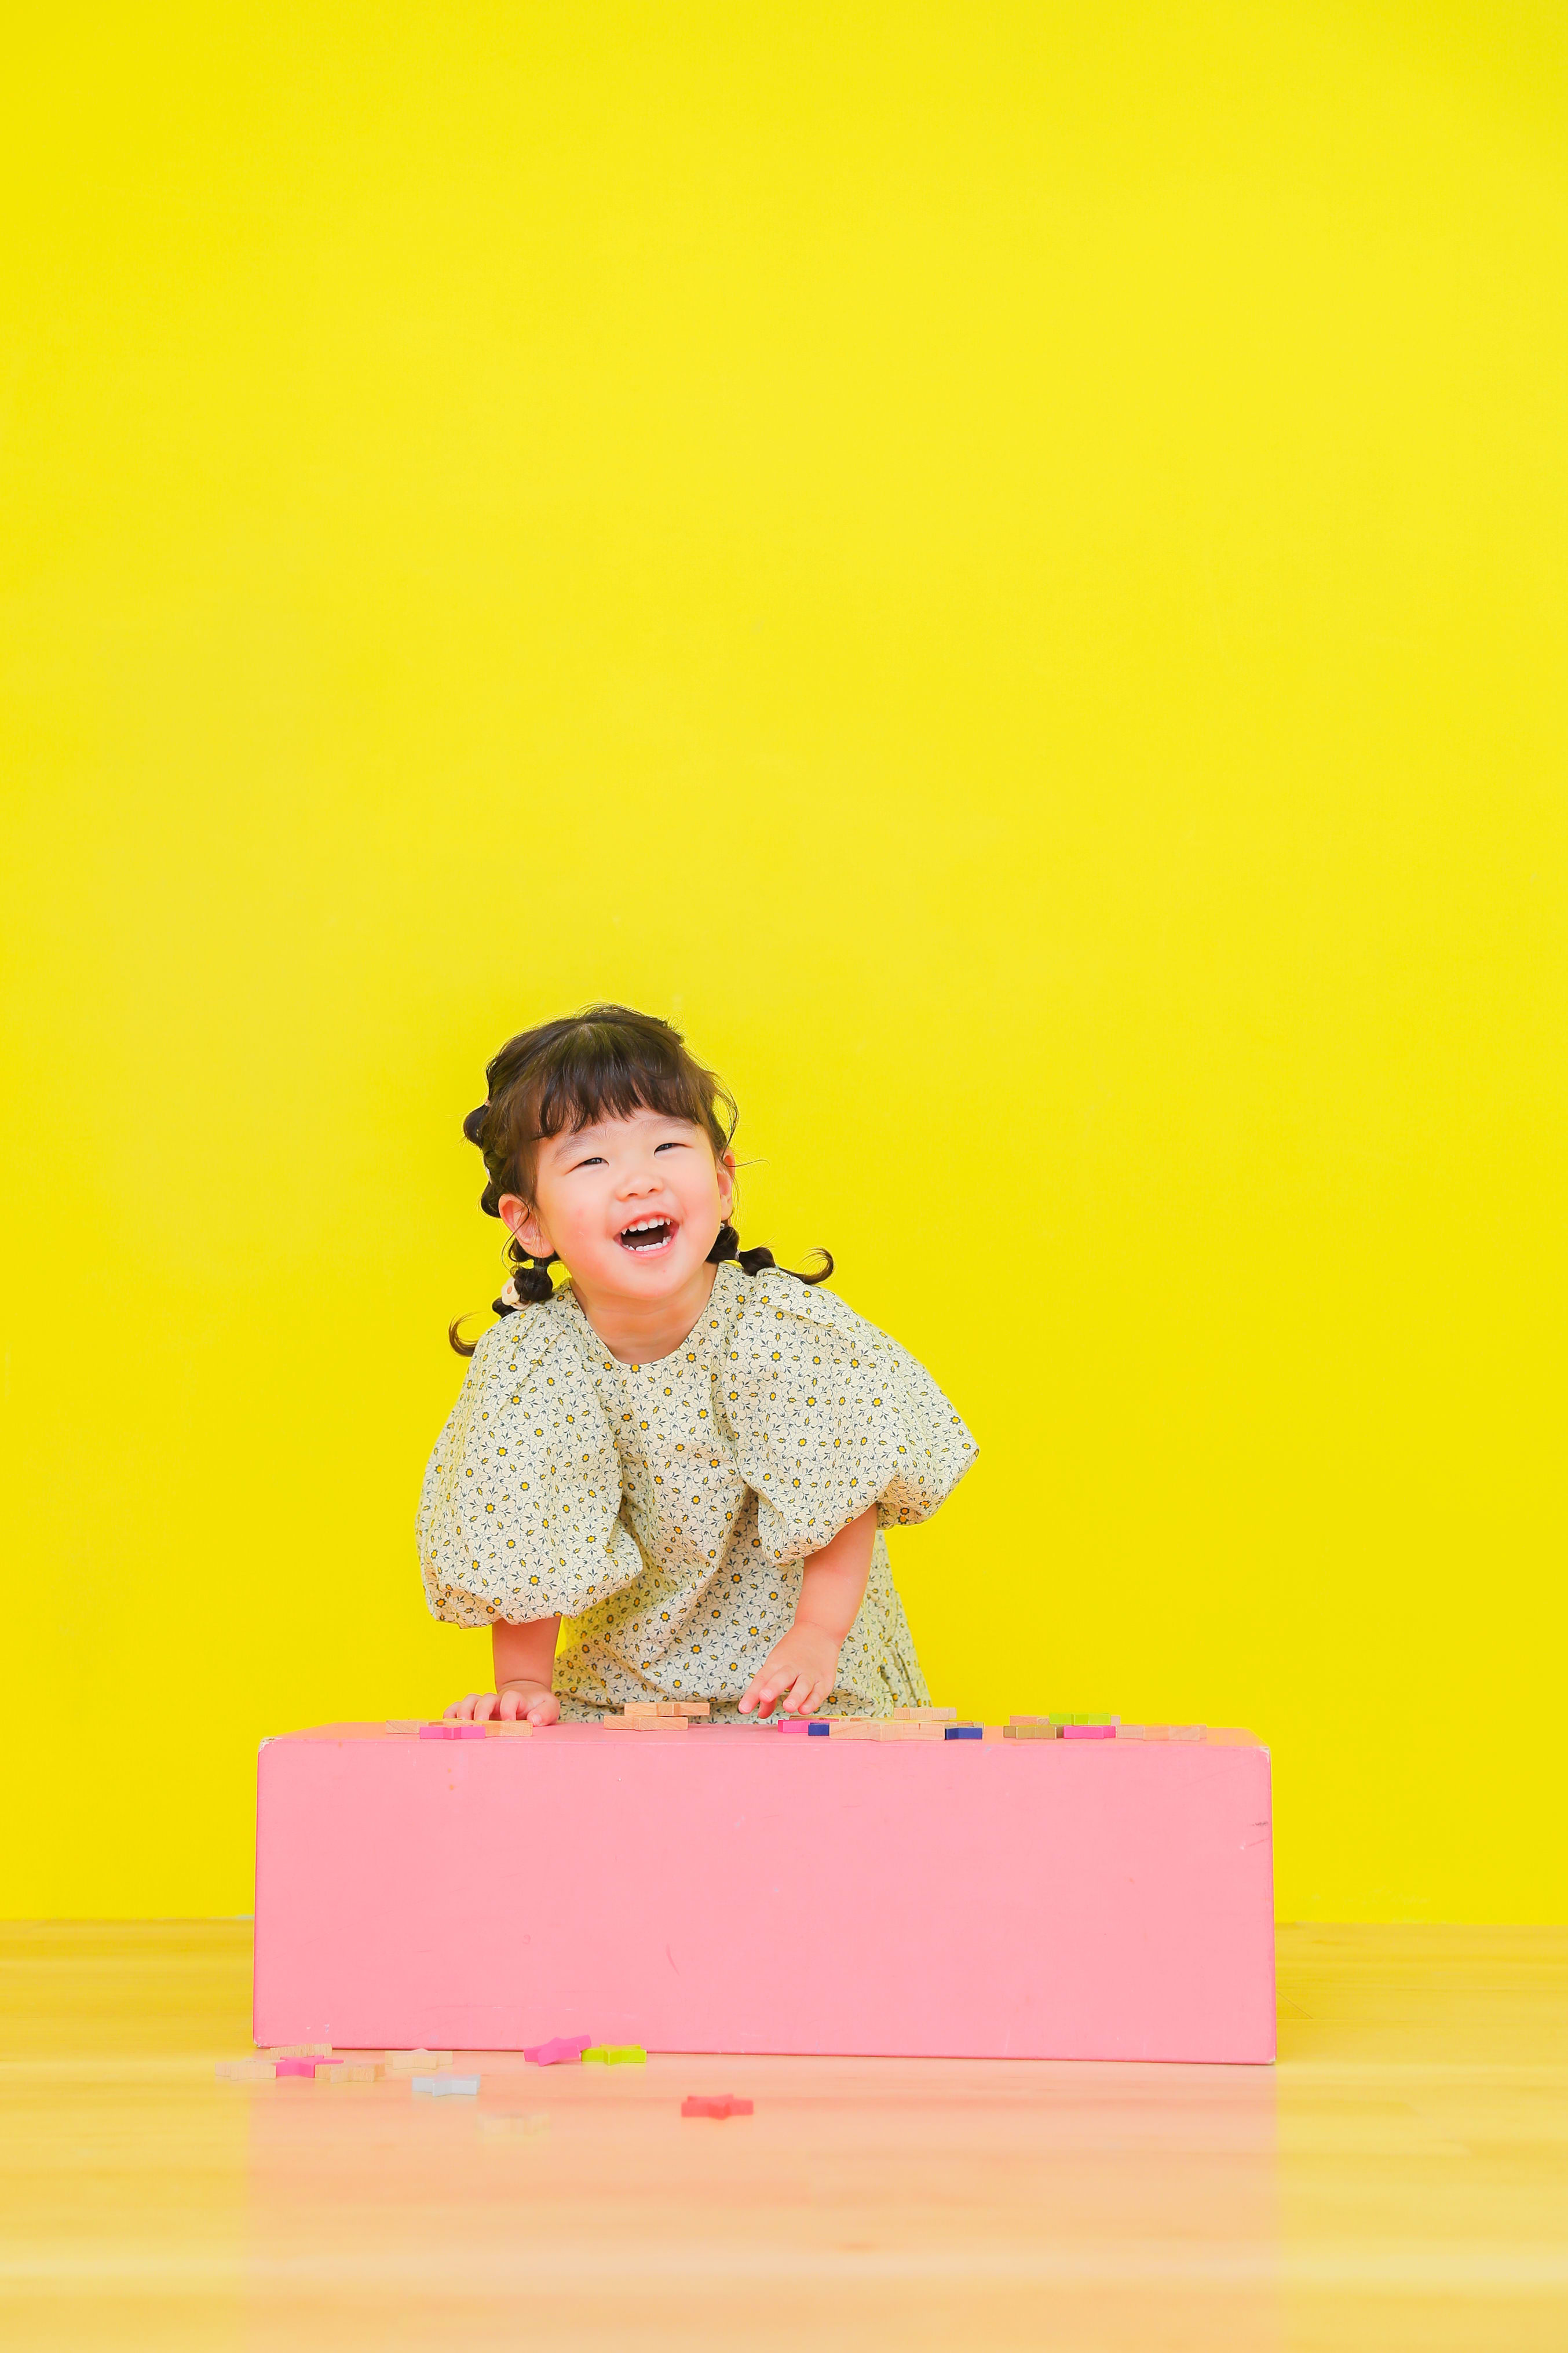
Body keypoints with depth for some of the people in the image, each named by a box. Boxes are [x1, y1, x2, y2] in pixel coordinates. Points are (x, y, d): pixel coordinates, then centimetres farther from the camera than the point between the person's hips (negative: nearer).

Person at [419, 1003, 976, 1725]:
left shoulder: (787, 1329, -18)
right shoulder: (523, 1366, -15)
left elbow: (847, 1500, -9)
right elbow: (522, 1551, -4)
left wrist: (817, 1638, -18)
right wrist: (523, 1683, -11)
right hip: (623, 1685, 2)